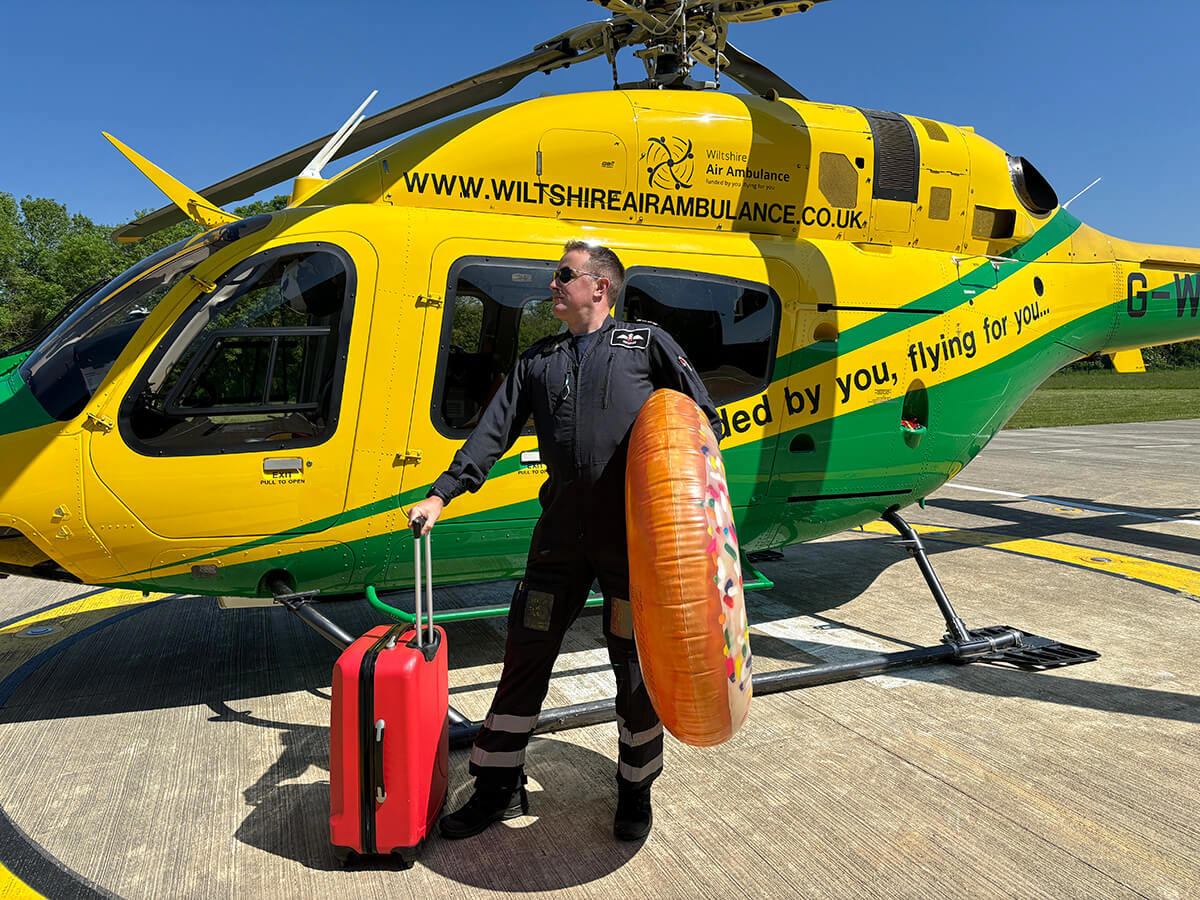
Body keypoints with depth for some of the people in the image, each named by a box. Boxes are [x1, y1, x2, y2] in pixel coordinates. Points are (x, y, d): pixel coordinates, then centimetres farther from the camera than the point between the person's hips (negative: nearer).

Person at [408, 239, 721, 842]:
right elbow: (493, 432, 10)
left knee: (634, 661, 6)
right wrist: (439, 496, 1)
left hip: (633, 528, -3)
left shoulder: (646, 342, 7)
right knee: (526, 651, 7)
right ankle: (498, 788, 24)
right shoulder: (538, 360, 17)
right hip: (562, 528, 4)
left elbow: (704, 416, 7)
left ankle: (636, 790, 28)